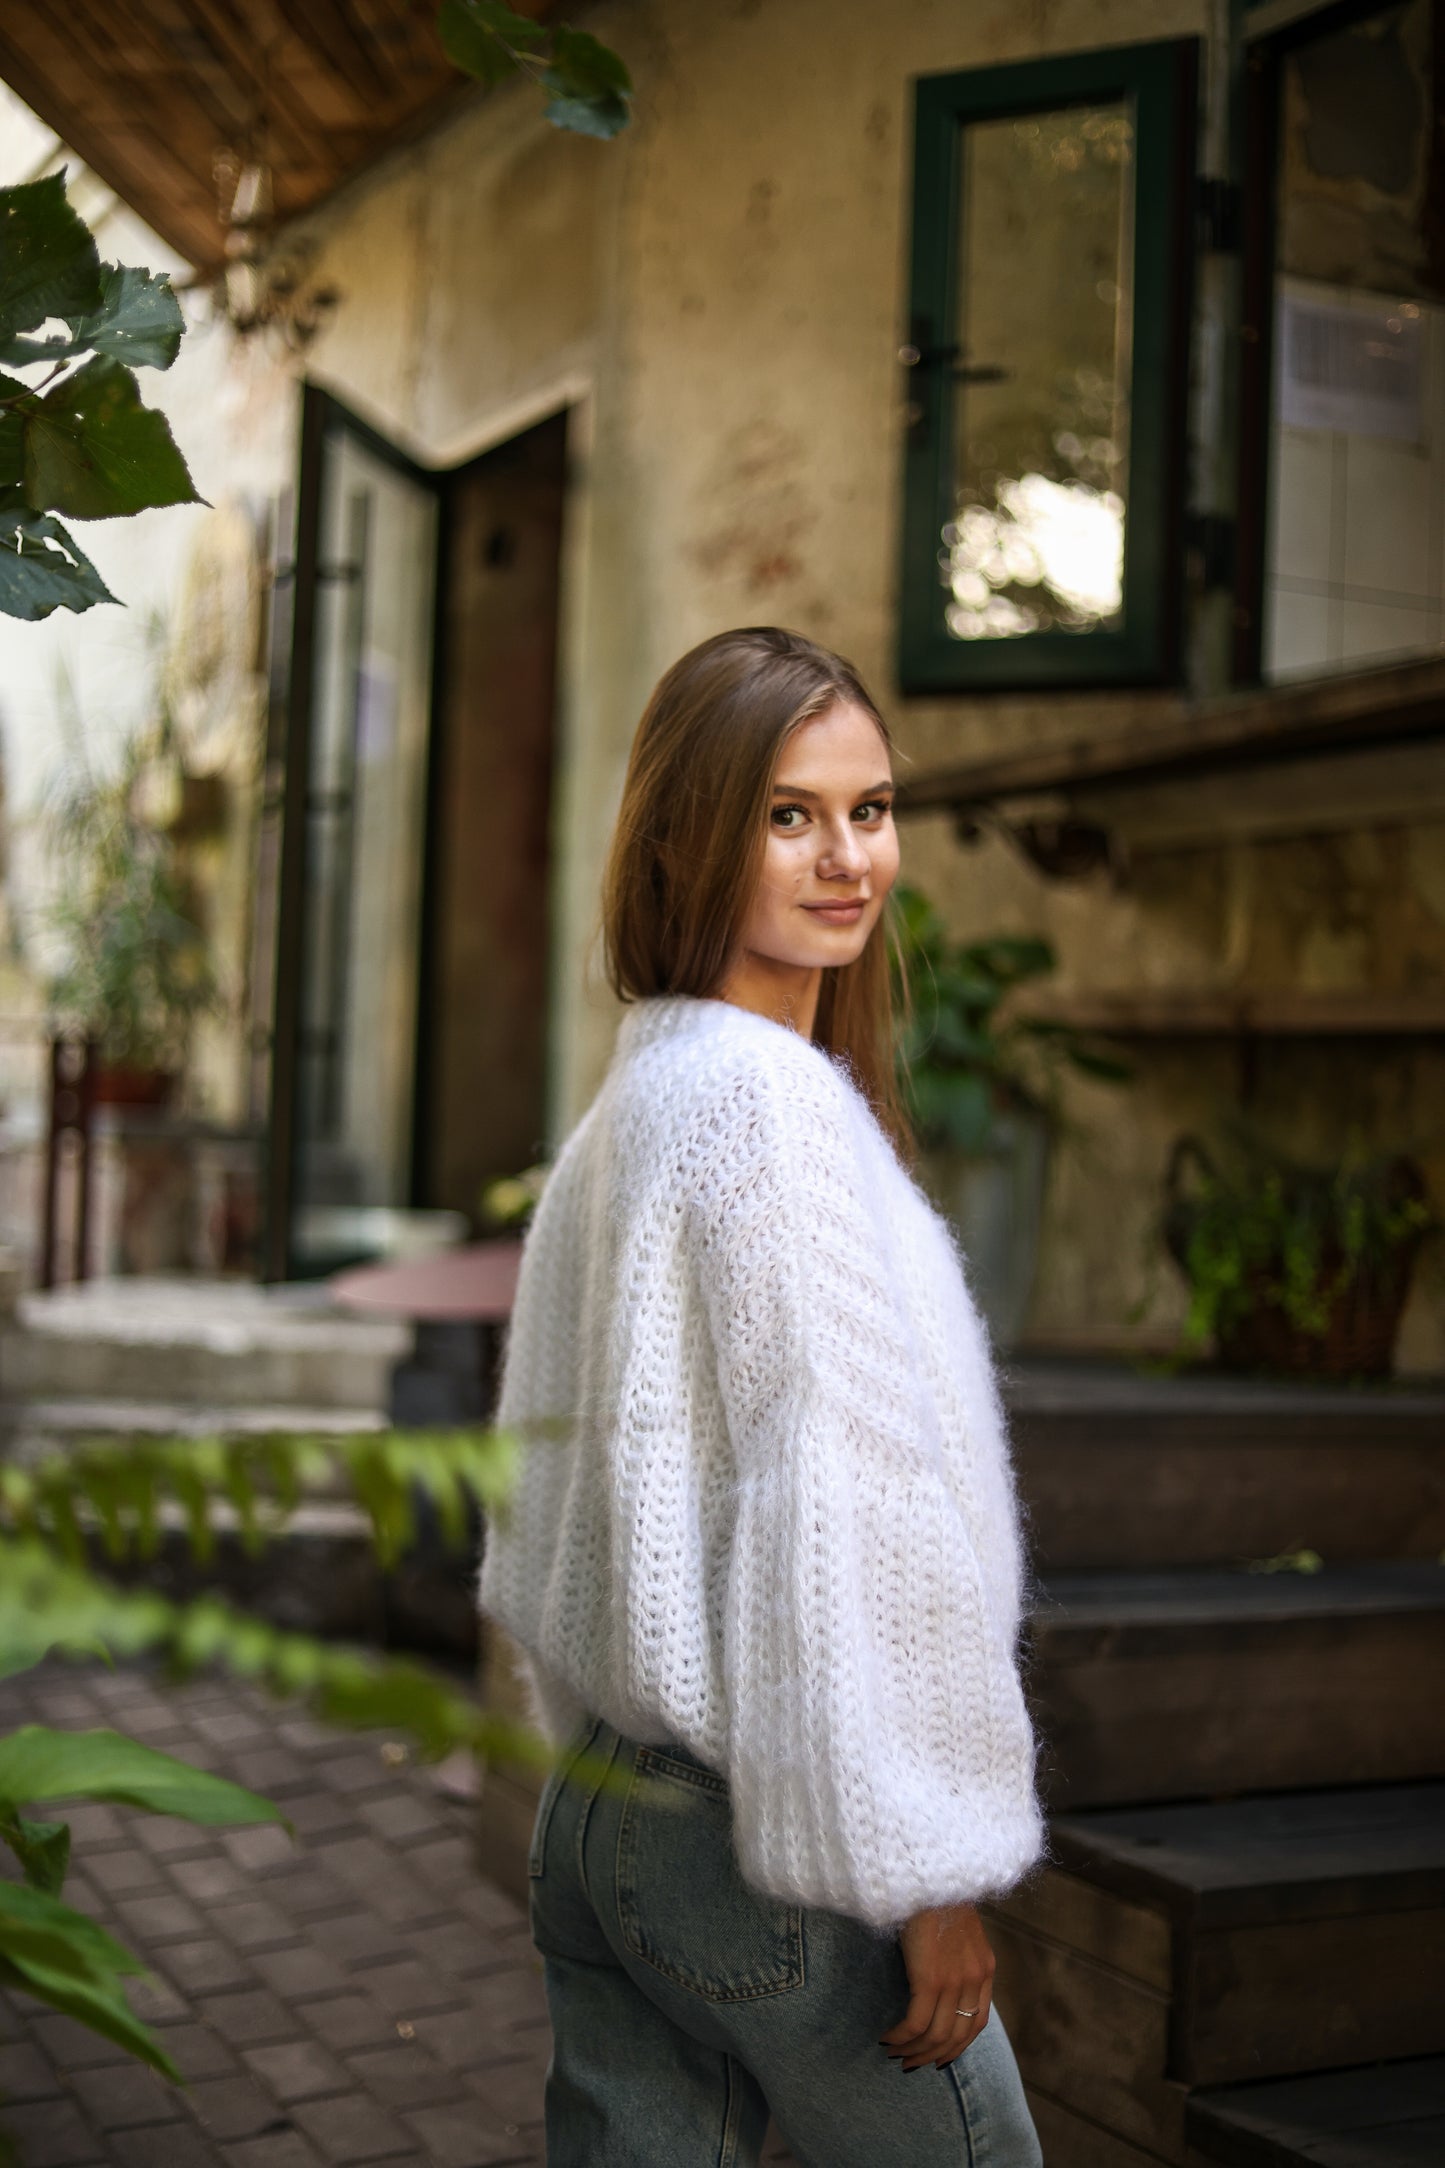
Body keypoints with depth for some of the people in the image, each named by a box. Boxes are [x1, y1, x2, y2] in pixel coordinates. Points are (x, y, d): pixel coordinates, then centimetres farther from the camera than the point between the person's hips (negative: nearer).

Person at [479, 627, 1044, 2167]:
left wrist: (611, 1756, 20)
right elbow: (843, 1513, -20)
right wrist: (927, 1867, -15)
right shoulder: (771, 1103, -17)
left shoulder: (626, 1098, 10)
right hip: (754, 1831, -8)